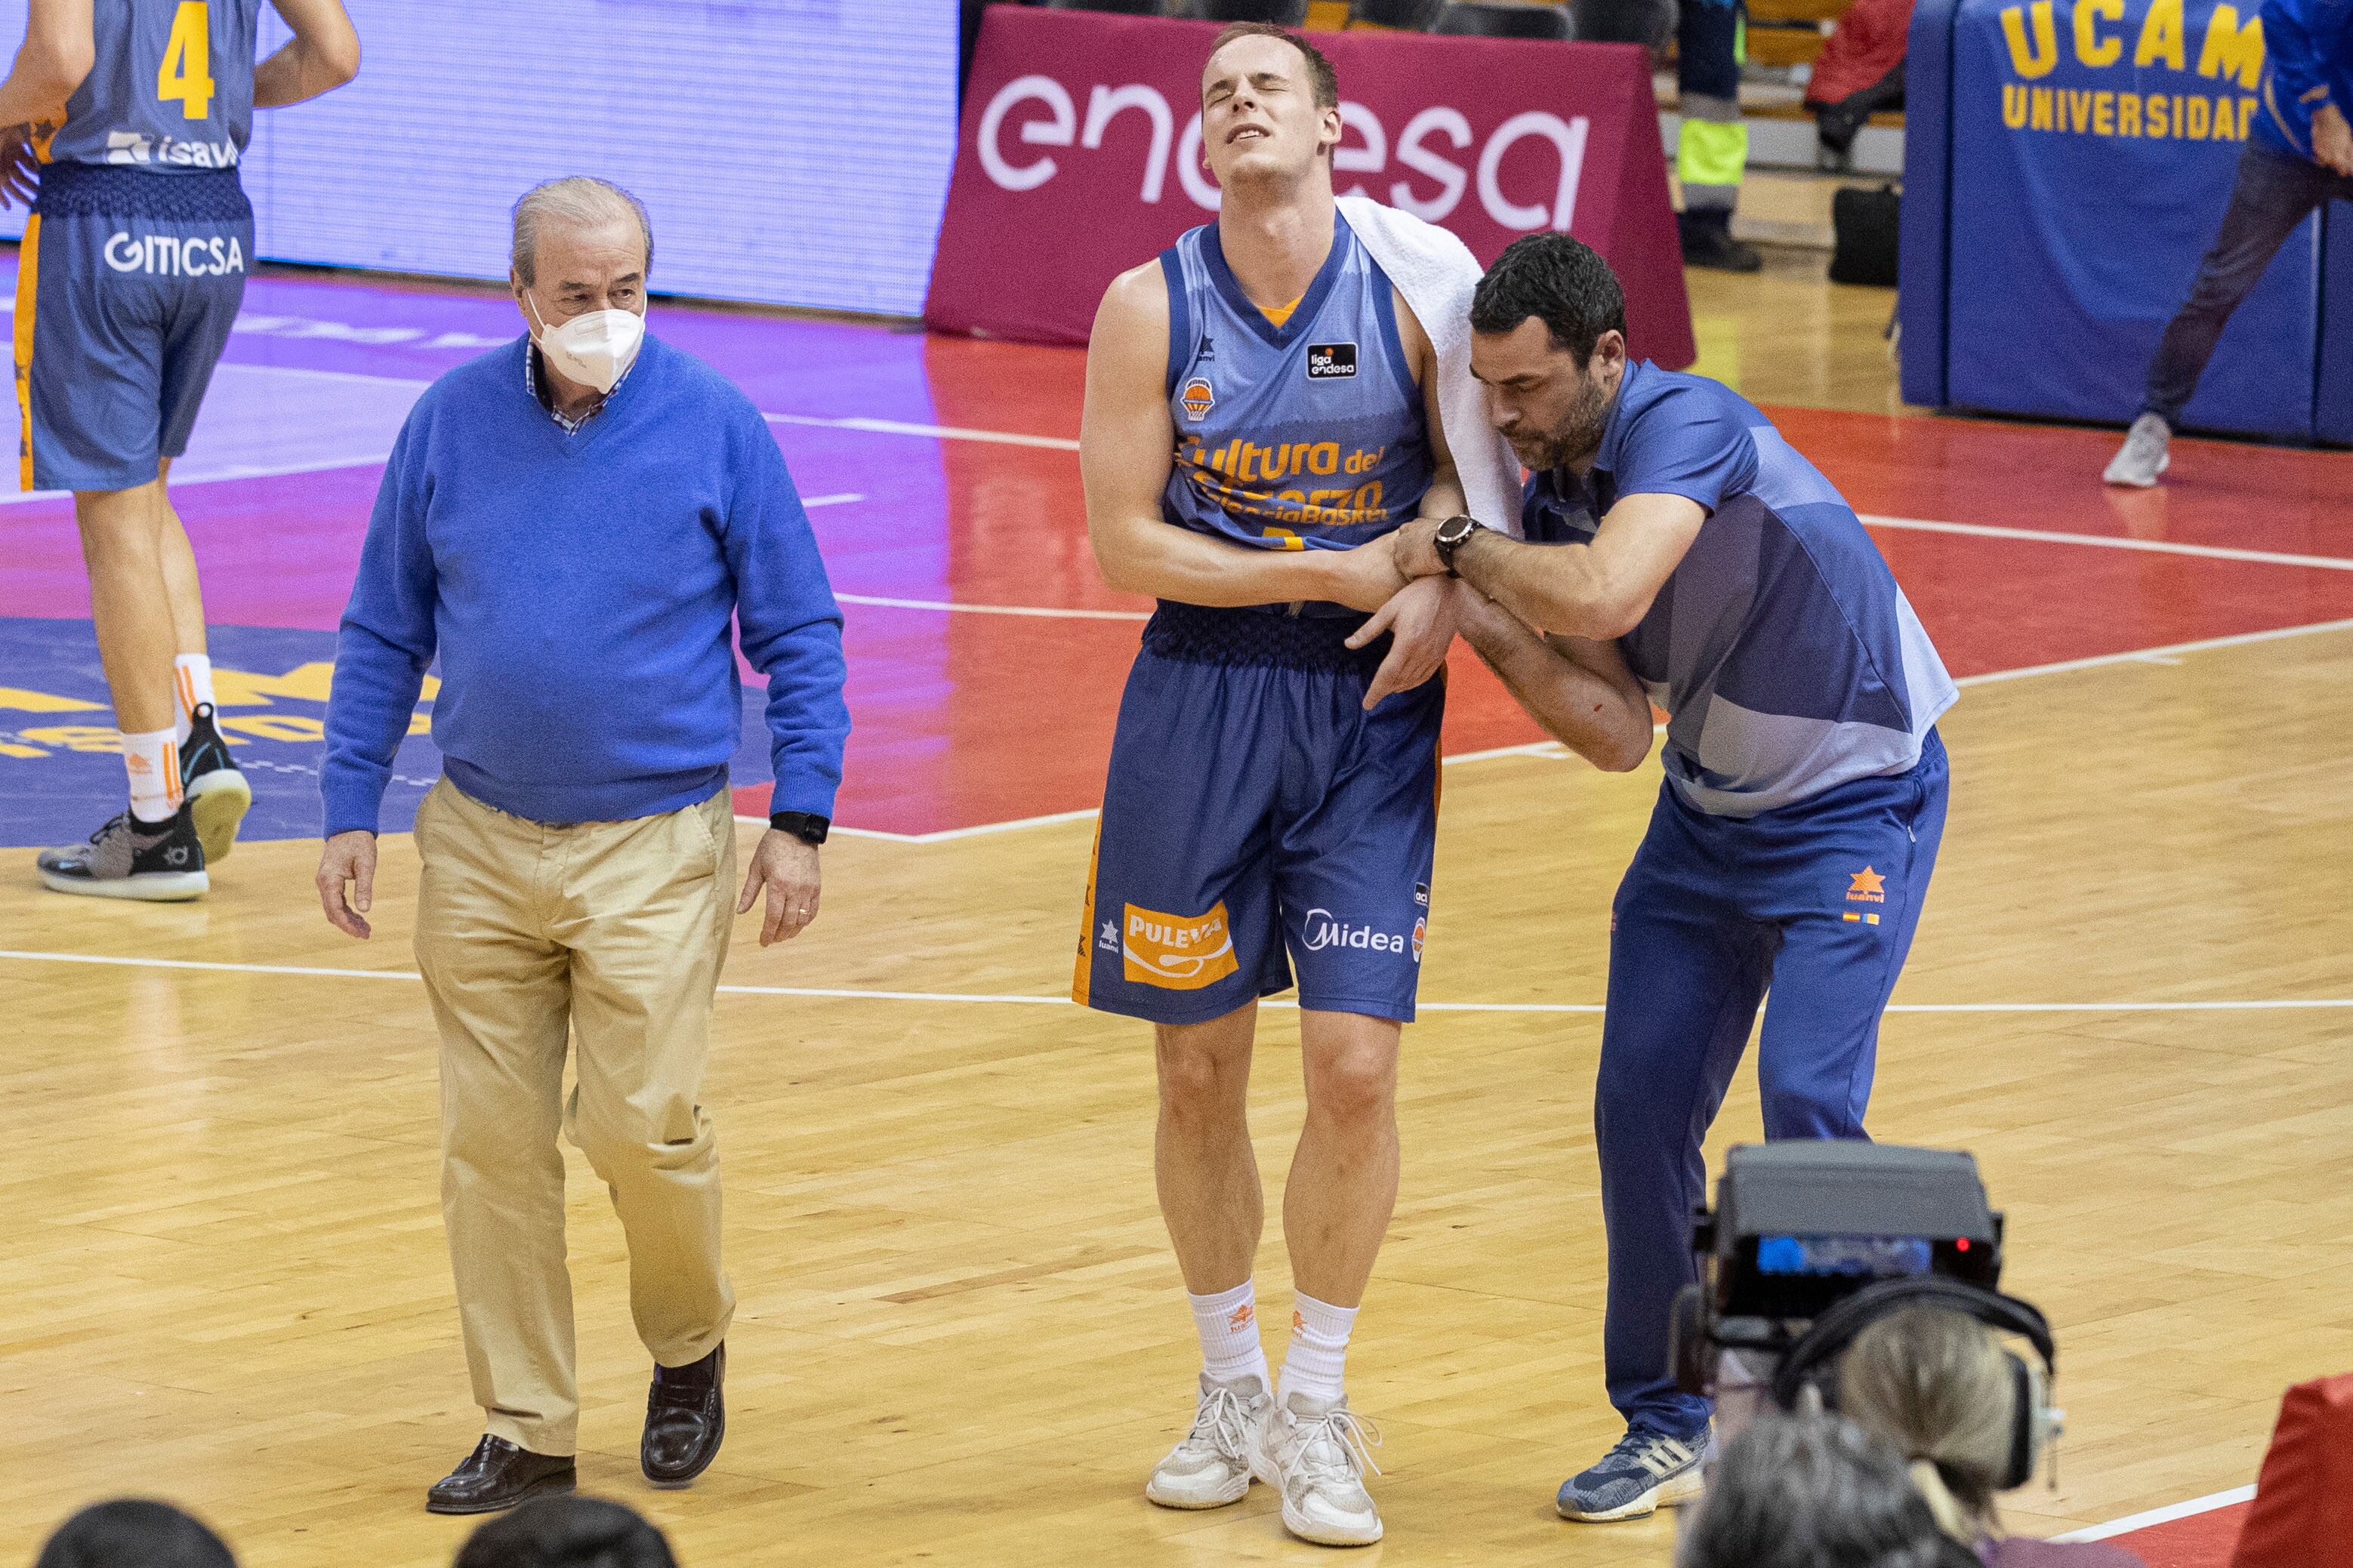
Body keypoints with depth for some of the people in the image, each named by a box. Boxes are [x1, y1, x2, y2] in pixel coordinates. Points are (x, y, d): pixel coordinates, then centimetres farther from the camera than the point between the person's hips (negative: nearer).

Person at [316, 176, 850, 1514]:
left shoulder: (715, 424, -4)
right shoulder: (451, 422, 2)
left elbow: (800, 633, 0)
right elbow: (384, 633, 9)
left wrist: (801, 819, -5)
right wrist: (352, 810, 5)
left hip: (655, 848, -3)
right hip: (480, 846, 3)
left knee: (643, 1126, -8)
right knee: (493, 1145, 3)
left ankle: (690, 1347, 21)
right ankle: (527, 1433, 12)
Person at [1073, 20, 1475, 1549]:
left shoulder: (1408, 291, -4)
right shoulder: (1152, 308, -5)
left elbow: (1474, 465, 10)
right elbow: (1126, 539, -8)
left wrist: (1441, 590, -10)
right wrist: (1329, 572, -15)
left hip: (1367, 711, 0)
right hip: (1201, 697, 0)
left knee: (1355, 1067, -6)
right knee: (1199, 1069, 7)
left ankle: (1319, 1405, 11)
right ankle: (1232, 1389, 25)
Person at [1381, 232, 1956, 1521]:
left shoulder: (1687, 426, -26)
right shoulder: (1548, 501, -3)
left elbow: (1607, 593, -44)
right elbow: (1618, 730, -5)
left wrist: (1458, 547, -28)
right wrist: (1481, 626, -18)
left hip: (1854, 801, -7)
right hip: (1709, 811, 8)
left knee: (1805, 1099, -18)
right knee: (1639, 1106, 1)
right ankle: (1671, 1425, 15)